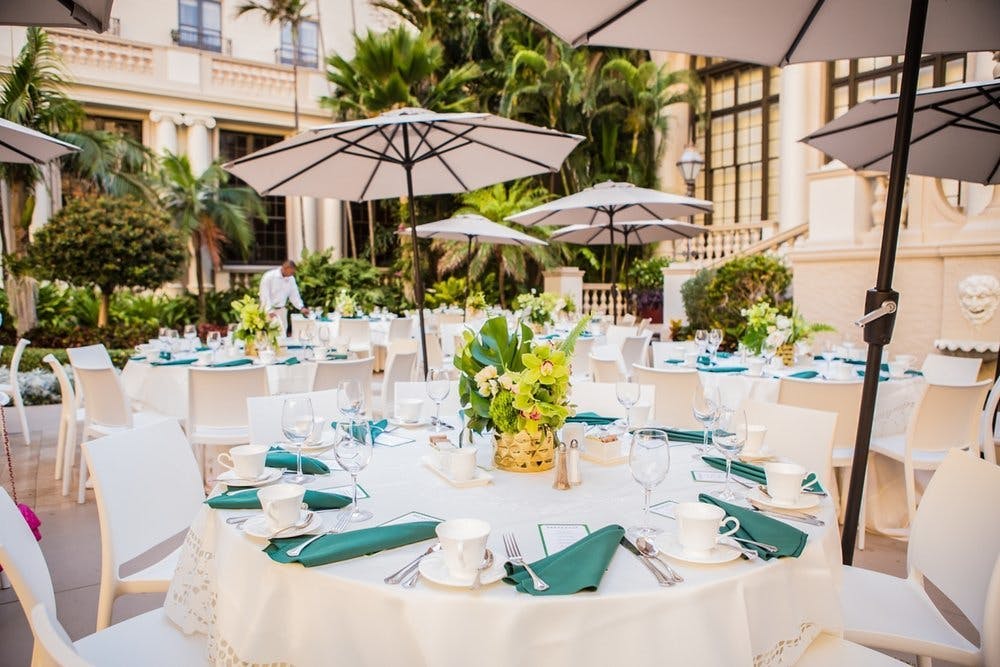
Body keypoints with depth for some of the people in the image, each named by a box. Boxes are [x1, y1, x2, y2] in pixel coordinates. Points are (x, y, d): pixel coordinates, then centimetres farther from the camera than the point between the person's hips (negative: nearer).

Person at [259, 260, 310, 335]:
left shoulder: (291, 279, 2)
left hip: (282, 311, 5)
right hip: (269, 310, -5)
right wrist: (270, 311, -24)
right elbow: (264, 296, -16)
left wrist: (301, 307, -4)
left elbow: (294, 295, 10)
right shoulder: (269, 276, -13)